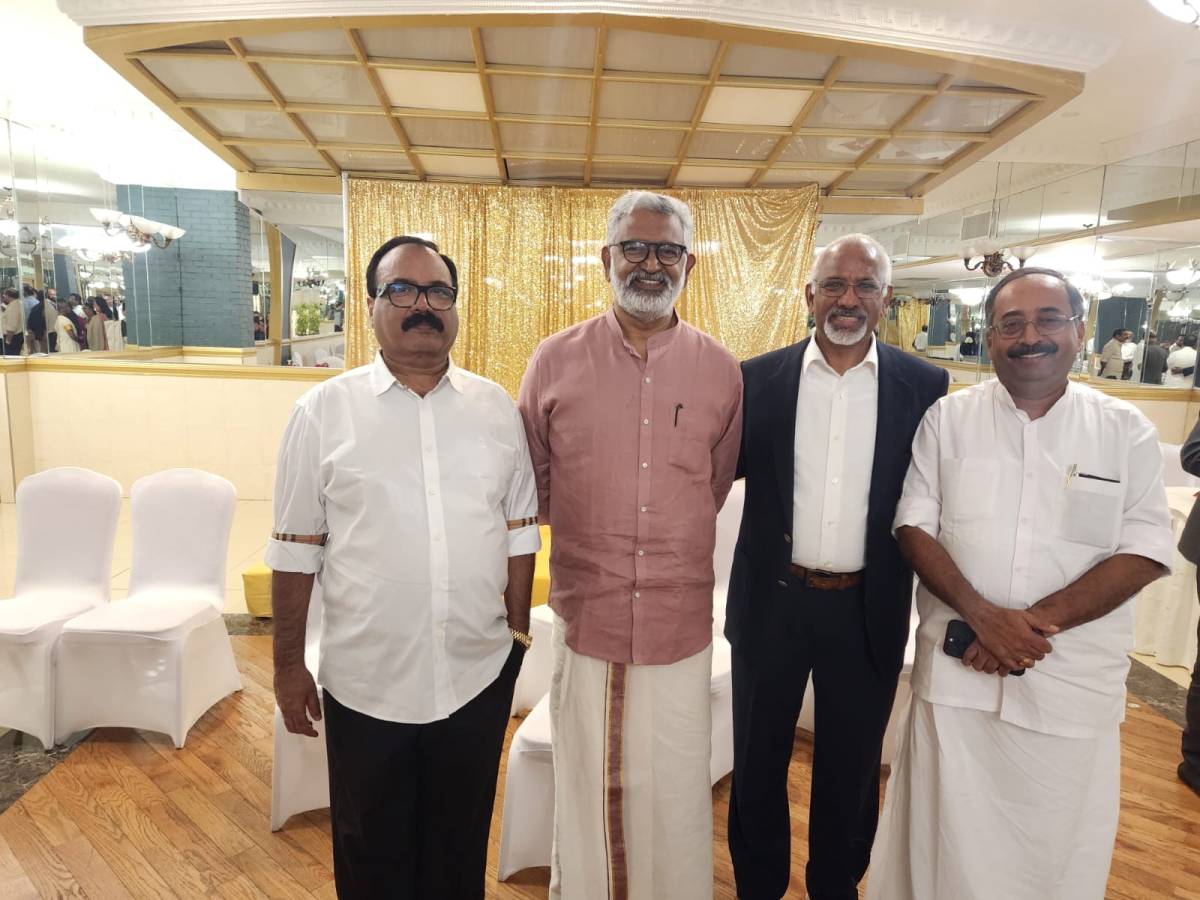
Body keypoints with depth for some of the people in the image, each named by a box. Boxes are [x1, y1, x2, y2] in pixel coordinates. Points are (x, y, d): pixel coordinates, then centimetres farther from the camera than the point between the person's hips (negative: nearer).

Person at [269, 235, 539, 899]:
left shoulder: (497, 409, 0)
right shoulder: (323, 411, -6)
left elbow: (519, 533, 5)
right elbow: (295, 551, -2)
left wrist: (517, 631, 6)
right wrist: (288, 665, 1)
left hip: (479, 677, 2)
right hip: (366, 685, -1)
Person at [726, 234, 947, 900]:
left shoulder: (924, 387, -3)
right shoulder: (758, 379, -4)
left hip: (868, 611, 0)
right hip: (771, 601, 0)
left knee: (851, 770, 20)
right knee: (757, 764, 19)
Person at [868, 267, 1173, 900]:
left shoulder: (1126, 431, 2)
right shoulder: (947, 418, 1)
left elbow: (1144, 552, -4)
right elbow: (914, 527, -3)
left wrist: (1035, 621, -15)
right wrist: (984, 617, -16)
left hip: (1075, 685, 1)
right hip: (956, 672, 0)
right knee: (946, 840, 11)